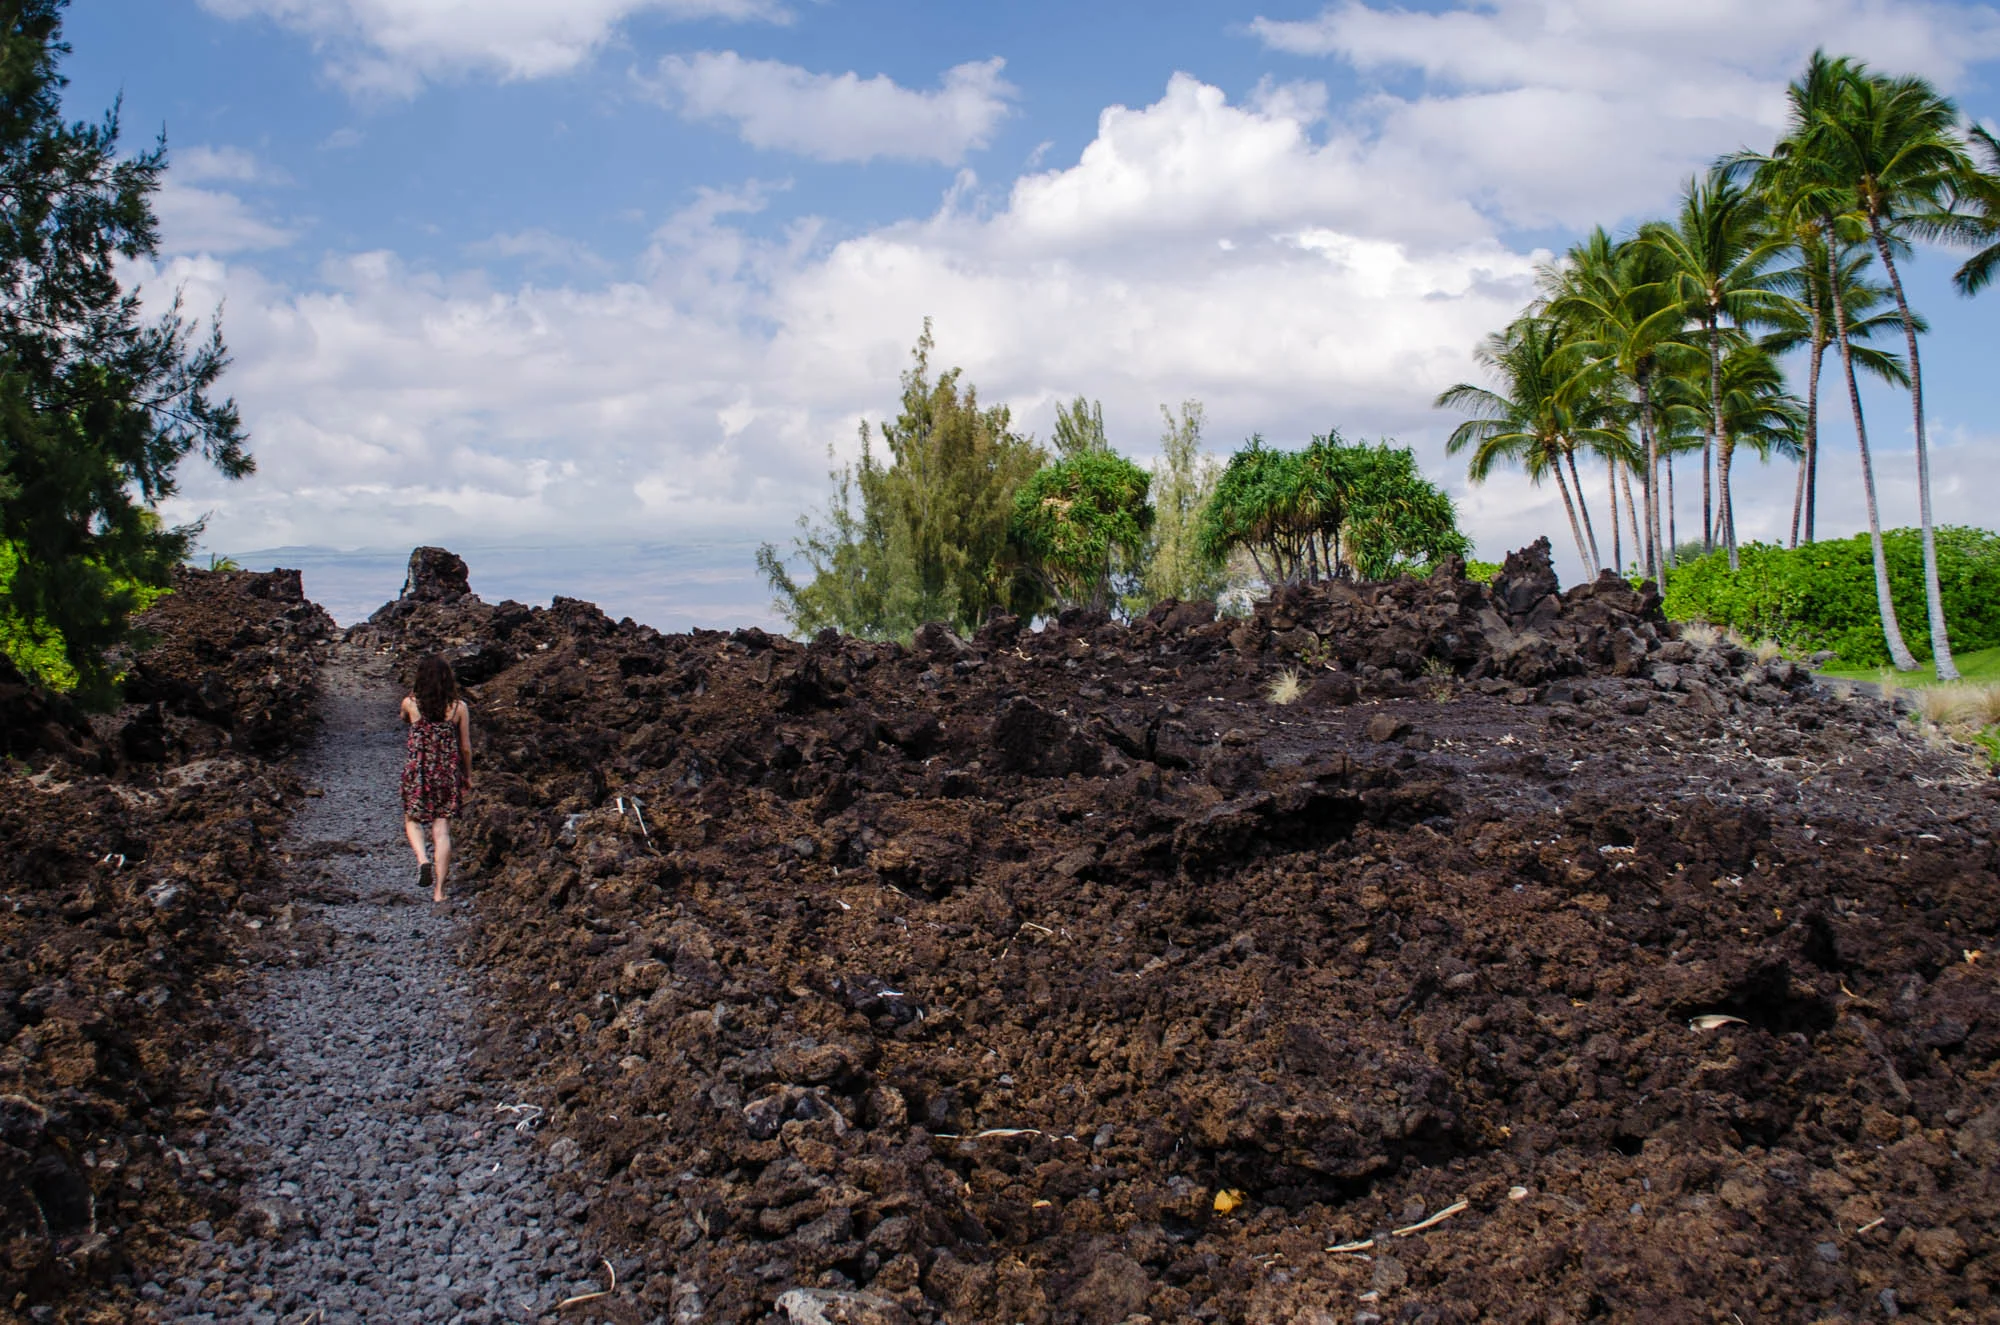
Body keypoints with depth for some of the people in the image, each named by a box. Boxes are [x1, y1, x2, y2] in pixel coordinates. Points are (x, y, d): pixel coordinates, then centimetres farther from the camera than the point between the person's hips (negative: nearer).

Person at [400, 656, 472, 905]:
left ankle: (422, 859, -11)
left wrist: (414, 695, 14)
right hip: (448, 773, 1)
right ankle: (439, 890, 3)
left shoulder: (411, 703, -6)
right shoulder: (459, 707, -5)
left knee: (412, 820, 18)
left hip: (417, 770, -1)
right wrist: (468, 776, 15)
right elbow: (466, 747, 2)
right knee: (442, 830, 5)